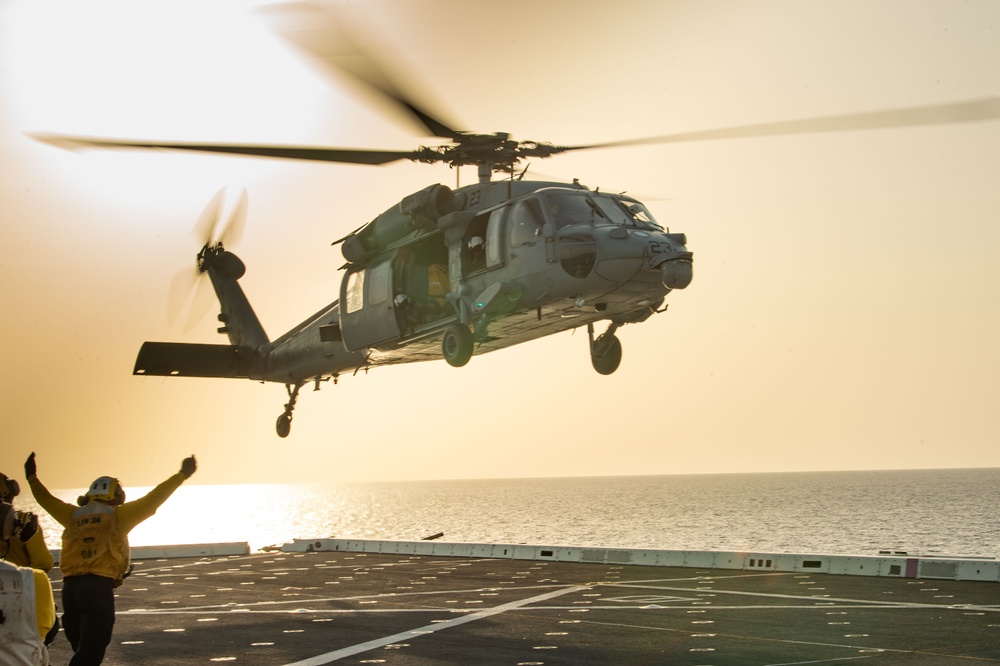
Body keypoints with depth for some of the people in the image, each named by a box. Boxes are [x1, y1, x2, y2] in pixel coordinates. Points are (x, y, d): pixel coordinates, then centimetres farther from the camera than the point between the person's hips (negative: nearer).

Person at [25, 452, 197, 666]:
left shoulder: (73, 515, 15)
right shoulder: (117, 515, 3)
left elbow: (46, 499, 29)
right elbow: (153, 499, 0)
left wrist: (32, 478, 46)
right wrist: (181, 475, 5)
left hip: (70, 586, 5)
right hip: (99, 587, -5)